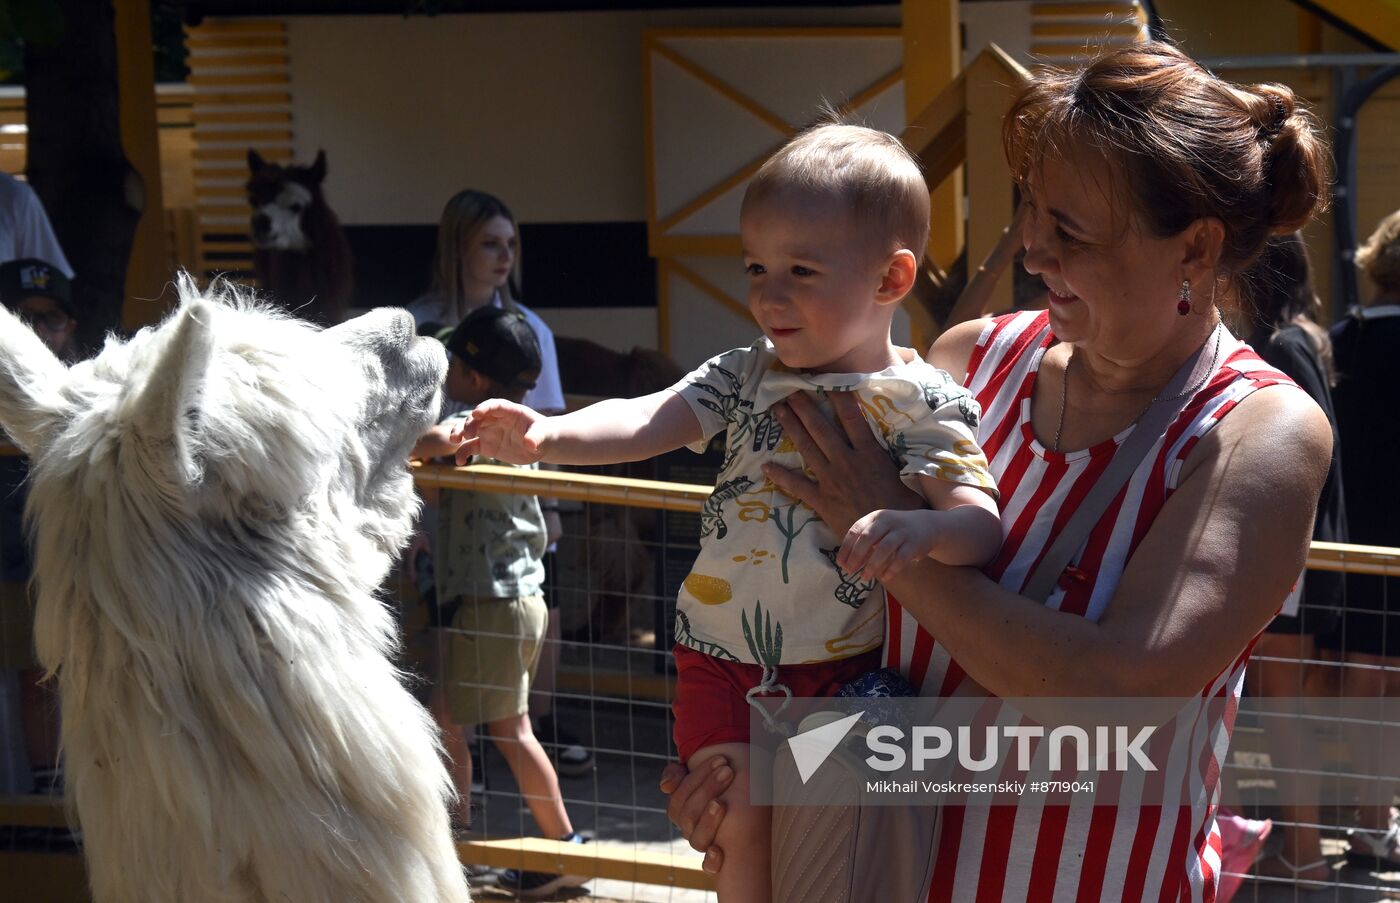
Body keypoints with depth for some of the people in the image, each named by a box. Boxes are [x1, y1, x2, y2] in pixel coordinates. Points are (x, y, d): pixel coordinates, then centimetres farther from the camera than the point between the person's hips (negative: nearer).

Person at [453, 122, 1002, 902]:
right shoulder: (744, 377, 5)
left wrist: (921, 526, -46)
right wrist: (548, 435, -26)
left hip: (842, 672, -3)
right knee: (744, 824, -6)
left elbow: (981, 522, -22)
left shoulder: (922, 404, -10)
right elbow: (647, 422, -7)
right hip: (725, 660, 3)